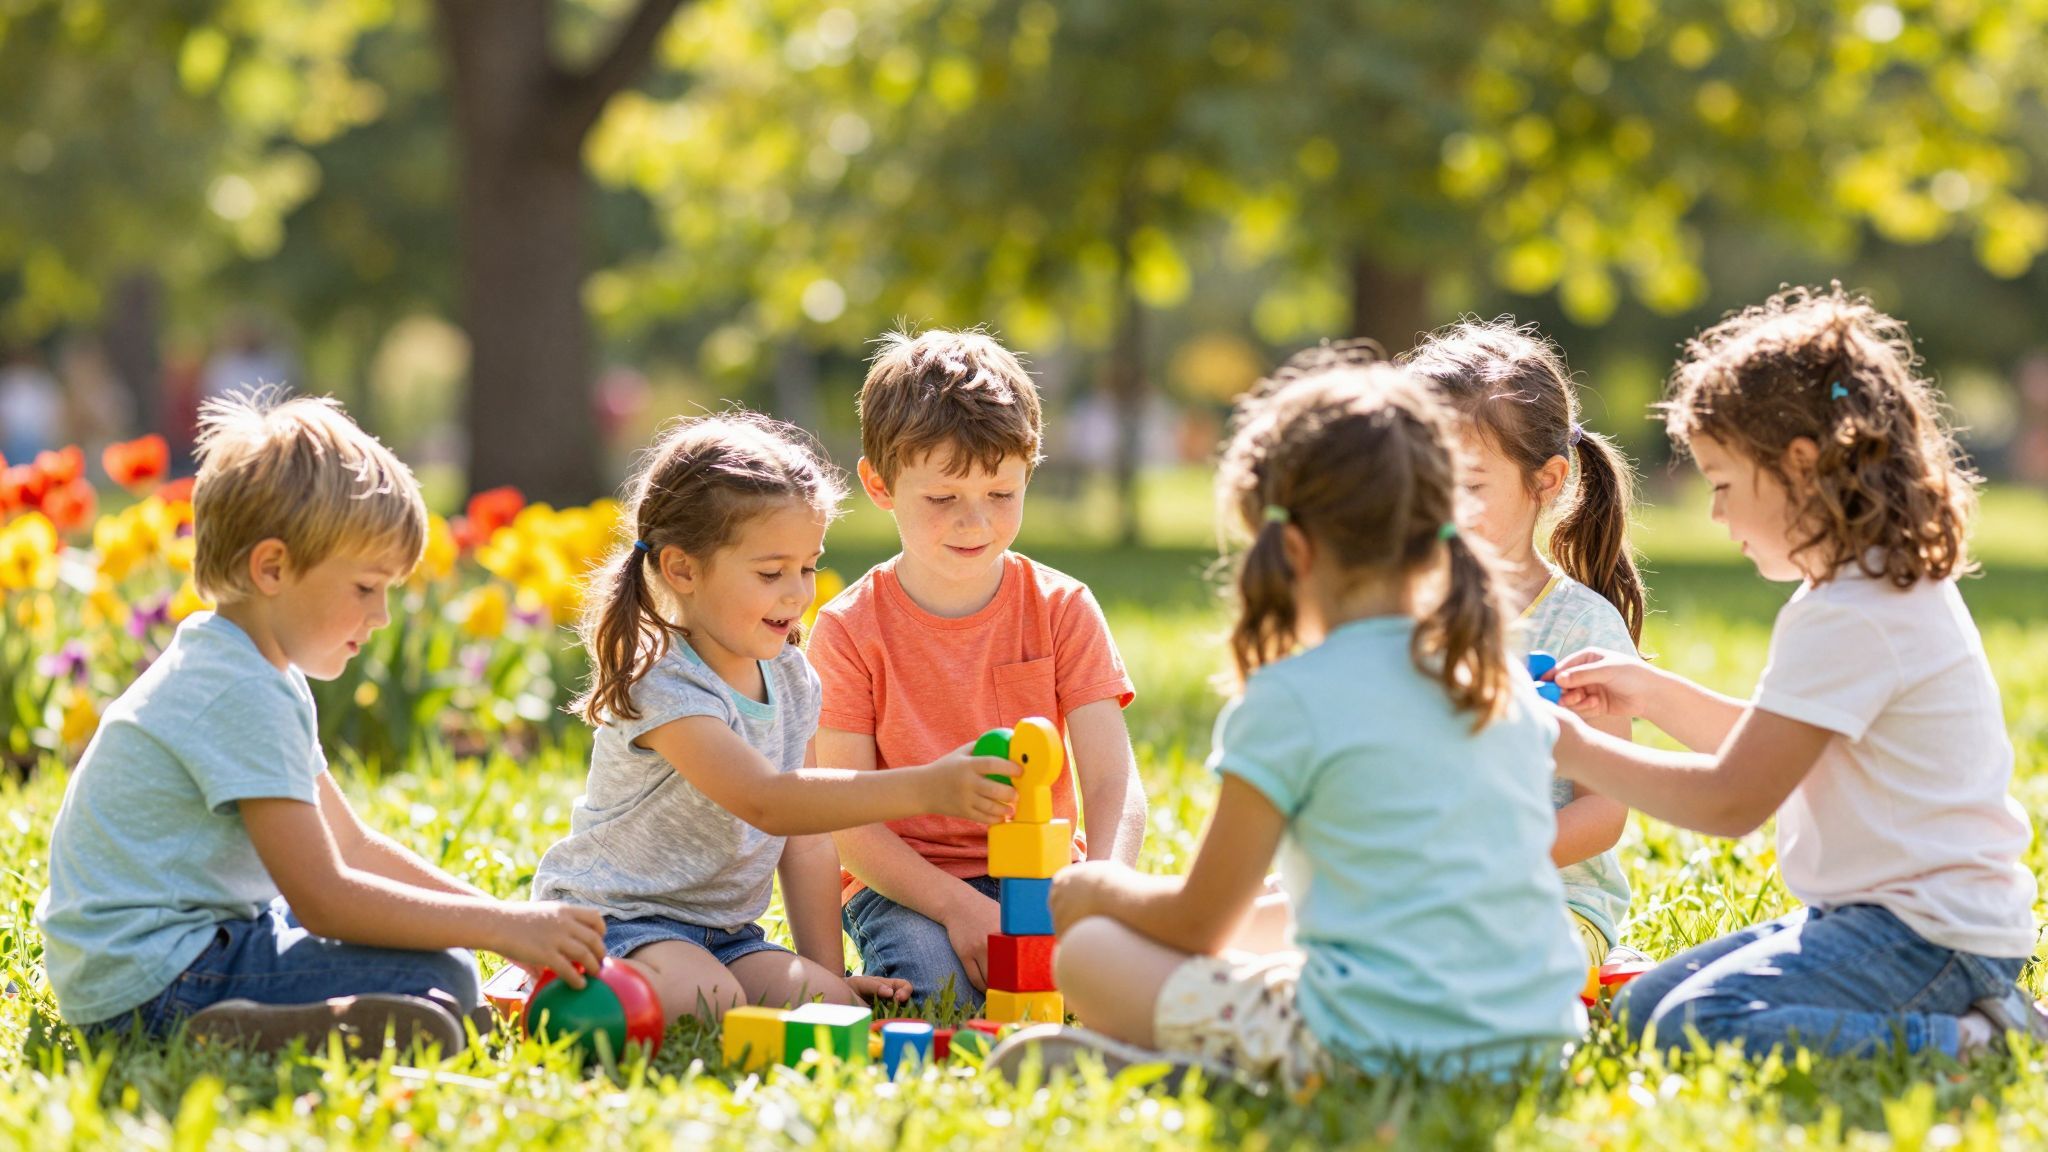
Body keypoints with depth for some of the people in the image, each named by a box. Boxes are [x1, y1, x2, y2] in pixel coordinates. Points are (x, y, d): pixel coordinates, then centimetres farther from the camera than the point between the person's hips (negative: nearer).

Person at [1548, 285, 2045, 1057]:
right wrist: (1654, 694, 16)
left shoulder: (1850, 618, -18)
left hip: (1934, 936, -11)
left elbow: (1732, 800, -17)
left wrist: (1577, 752, -7)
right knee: (1639, 1008, 11)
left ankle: (1968, 1041, -19)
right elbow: (1769, 748, 26)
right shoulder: (1898, 587, 13)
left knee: (1696, 1027, -28)